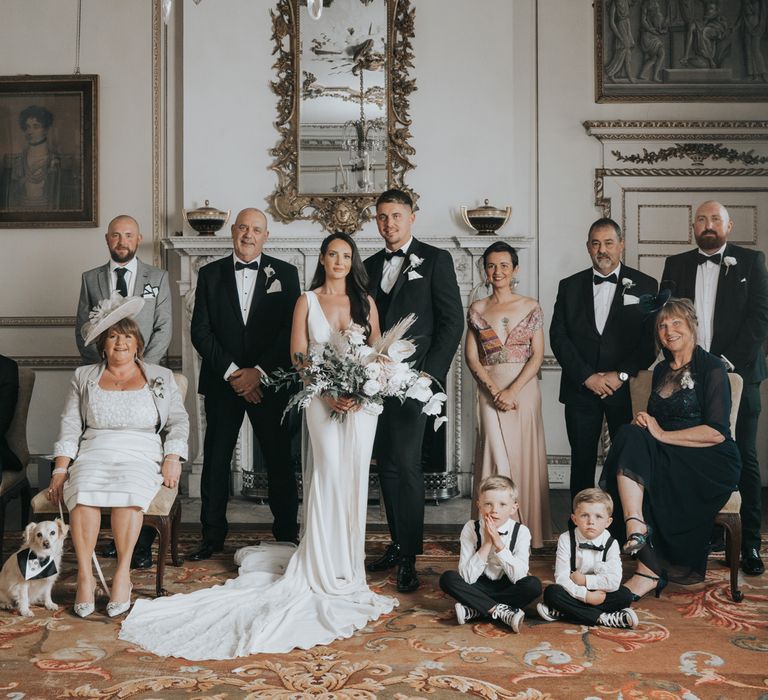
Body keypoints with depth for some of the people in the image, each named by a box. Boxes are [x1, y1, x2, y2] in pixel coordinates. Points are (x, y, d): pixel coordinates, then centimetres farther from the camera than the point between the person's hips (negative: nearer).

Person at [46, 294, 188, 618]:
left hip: (141, 456, -1)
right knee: (83, 490, -33)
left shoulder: (161, 378, 16)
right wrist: (60, 469, -1)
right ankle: (85, 576, -30)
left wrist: (173, 458, -6)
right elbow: (70, 425, 12)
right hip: (93, 454, 1)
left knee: (129, 489, -36)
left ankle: (123, 573, -31)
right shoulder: (84, 377, 19)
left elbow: (178, 421, 12)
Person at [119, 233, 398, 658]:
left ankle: (346, 565, 17)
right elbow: (298, 355, 0)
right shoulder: (307, 301, 5)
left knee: (353, 479, 4)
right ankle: (325, 570, -2)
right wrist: (328, 392, -13)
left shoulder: (366, 301, 10)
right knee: (328, 474, -11)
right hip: (322, 399, -2)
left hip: (362, 399, 2)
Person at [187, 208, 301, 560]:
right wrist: (231, 372, -10)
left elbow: (291, 330, -3)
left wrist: (259, 371, -12)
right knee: (215, 461, 5)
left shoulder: (285, 273, 4)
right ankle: (213, 536, 15)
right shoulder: (210, 274, 7)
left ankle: (286, 536, 13)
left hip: (269, 382, -1)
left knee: (280, 461, 3)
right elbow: (200, 331, 1)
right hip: (222, 383, 1)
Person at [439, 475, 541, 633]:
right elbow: (467, 577, -20)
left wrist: (499, 544, -29)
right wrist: (487, 543, -28)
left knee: (534, 585, -28)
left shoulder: (521, 531, -13)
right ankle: (501, 611, -25)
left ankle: (474, 611, -23)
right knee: (447, 578, -24)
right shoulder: (470, 529, -14)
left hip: (508, 587, 0)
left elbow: (518, 577, -21)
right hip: (480, 587, 0)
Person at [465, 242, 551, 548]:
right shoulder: (477, 310, 6)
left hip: (524, 388, 0)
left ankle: (528, 530, 14)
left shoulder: (531, 307, 3)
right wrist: (494, 390, -10)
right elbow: (471, 356, 3)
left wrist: (512, 390, -13)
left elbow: (537, 355, -2)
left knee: (525, 456, 2)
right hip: (489, 389, 0)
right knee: (496, 456, -4)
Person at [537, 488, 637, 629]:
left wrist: (584, 580, -17)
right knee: (551, 592, -28)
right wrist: (586, 595, -25)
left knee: (625, 595, -25)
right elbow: (561, 577, -16)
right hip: (574, 594, -1)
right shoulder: (566, 540, -8)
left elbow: (614, 582, -17)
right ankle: (603, 618, -30)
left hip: (601, 595, 1)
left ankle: (559, 613, -28)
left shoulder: (611, 544, -6)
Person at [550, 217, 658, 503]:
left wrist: (621, 375, -11)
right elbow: (558, 337, 2)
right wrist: (587, 376, -8)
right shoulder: (570, 286, 9)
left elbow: (651, 338, -1)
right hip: (581, 389, 2)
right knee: (582, 462, 5)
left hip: (626, 389, -1)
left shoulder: (645, 285, 5)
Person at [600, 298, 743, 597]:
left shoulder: (711, 367, -4)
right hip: (671, 460, 6)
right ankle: (636, 527, -42)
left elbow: (717, 432, -13)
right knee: (631, 435, -25)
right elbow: (656, 419, 25)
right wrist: (644, 422, 0)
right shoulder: (661, 370, 18)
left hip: (711, 465, -6)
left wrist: (662, 434, -16)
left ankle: (648, 572, -32)